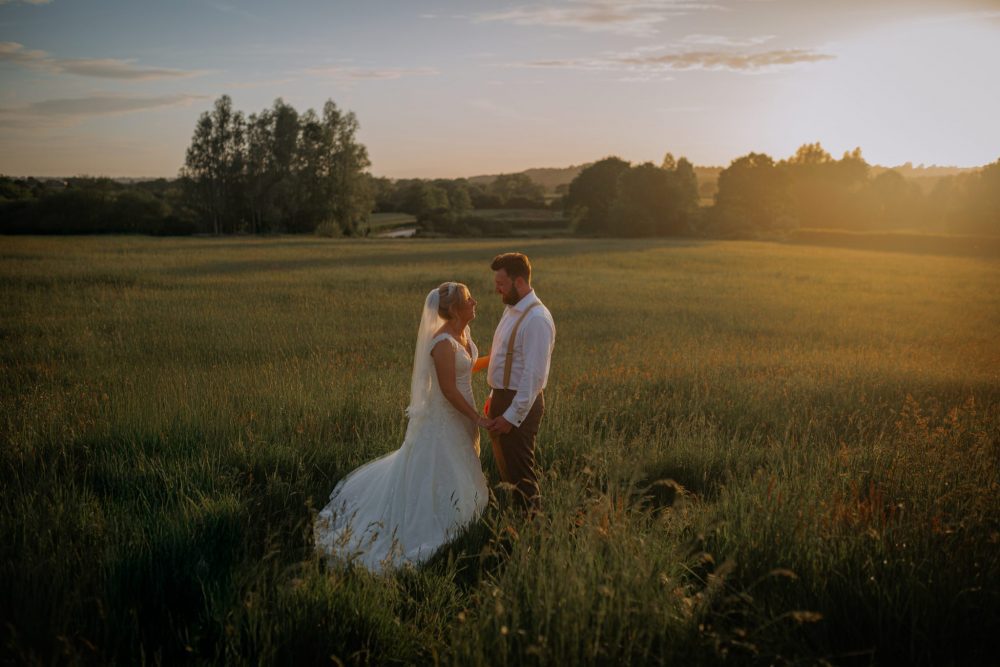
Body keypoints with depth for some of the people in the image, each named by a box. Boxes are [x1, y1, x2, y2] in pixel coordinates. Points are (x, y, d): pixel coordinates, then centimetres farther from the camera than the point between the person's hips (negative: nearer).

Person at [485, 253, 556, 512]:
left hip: (519, 405, -10)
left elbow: (534, 374, -25)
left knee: (520, 472, 1)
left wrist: (512, 416, -24)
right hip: (502, 397, 10)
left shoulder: (536, 319, -22)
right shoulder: (511, 310, 9)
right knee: (506, 469, 21)